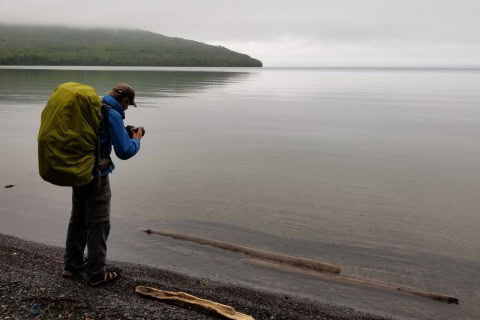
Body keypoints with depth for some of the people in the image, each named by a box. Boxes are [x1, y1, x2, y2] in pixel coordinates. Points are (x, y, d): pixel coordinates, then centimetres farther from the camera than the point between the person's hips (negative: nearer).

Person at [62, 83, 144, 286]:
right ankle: (96, 274, 11)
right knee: (98, 224, 2)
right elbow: (125, 152, -16)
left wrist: (123, 133, 17)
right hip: (96, 176, -8)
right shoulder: (112, 114, -15)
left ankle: (72, 265, 31)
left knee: (78, 219, 19)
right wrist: (136, 140, 3)